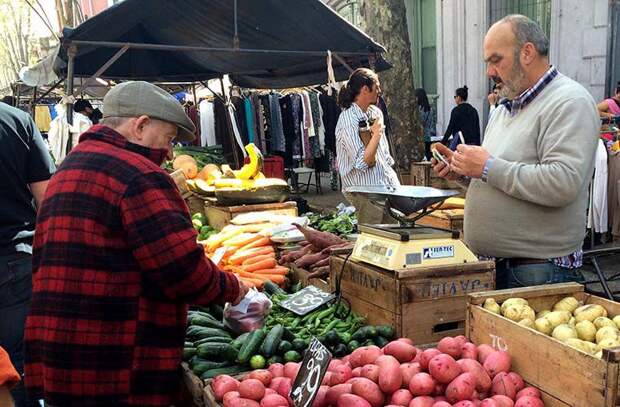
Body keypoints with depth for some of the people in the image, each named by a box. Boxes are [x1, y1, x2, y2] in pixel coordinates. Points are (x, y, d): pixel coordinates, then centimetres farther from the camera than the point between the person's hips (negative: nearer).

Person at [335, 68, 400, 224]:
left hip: (385, 185, 8)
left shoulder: (375, 112, 11)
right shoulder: (348, 120, -16)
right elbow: (362, 163, -21)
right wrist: (377, 133, -23)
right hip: (364, 191, -8)